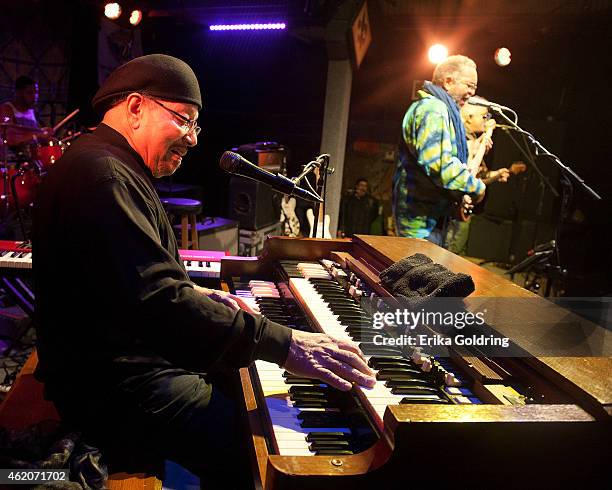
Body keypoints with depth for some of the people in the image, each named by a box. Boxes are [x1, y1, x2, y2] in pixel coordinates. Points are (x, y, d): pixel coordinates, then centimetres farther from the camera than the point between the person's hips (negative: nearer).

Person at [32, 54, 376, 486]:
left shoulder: (114, 170, 15)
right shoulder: (100, 175, -22)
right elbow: (156, 301, -33)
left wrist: (201, 297, 9)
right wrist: (282, 342, -33)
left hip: (131, 357, 11)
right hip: (116, 387, -11)